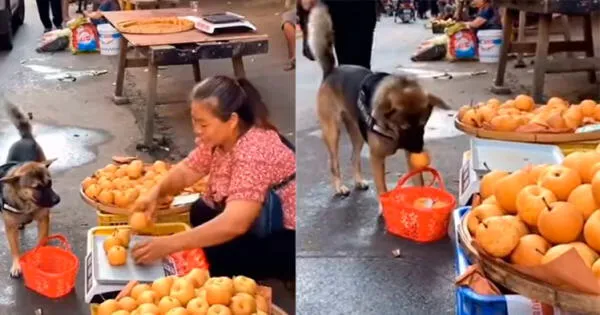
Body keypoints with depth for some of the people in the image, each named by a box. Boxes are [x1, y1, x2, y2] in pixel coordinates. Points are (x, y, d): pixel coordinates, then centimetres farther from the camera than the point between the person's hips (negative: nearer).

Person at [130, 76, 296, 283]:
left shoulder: (254, 152, -32)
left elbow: (234, 224, -40)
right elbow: (186, 171, 7)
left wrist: (169, 244, -38)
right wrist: (154, 193, -14)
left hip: (289, 240, -9)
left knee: (218, 254, -23)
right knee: (199, 212, 4)